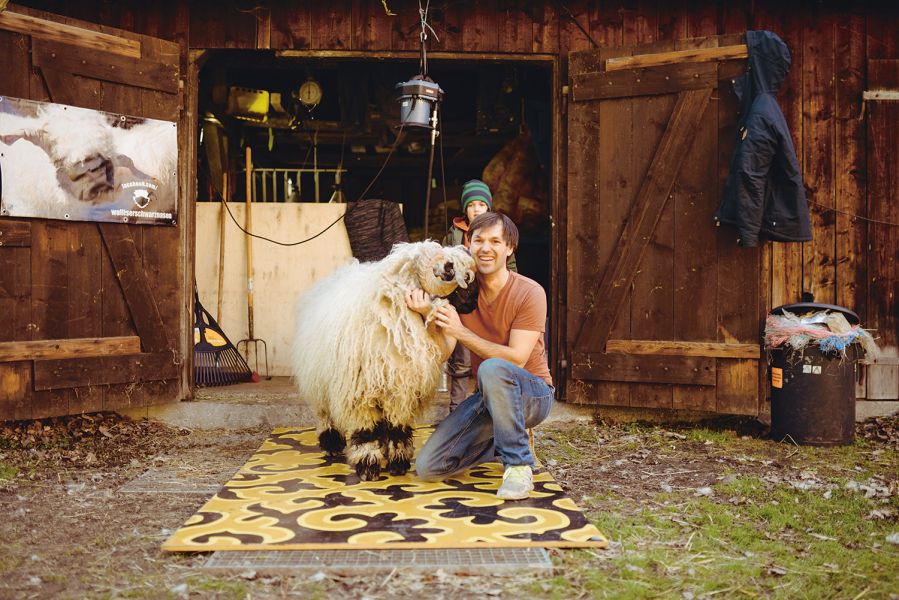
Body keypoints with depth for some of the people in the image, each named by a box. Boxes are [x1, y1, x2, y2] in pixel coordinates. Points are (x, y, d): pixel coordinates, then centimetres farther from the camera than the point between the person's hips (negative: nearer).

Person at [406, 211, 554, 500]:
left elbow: (516, 359, -23)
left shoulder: (529, 293, -15)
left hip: (532, 394, -5)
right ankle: (500, 442, 17)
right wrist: (429, 316, -28)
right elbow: (443, 352, -9)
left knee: (492, 368, -39)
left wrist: (462, 332, -28)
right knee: (428, 467, -8)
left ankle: (519, 465, -23)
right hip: (489, 397, 5)